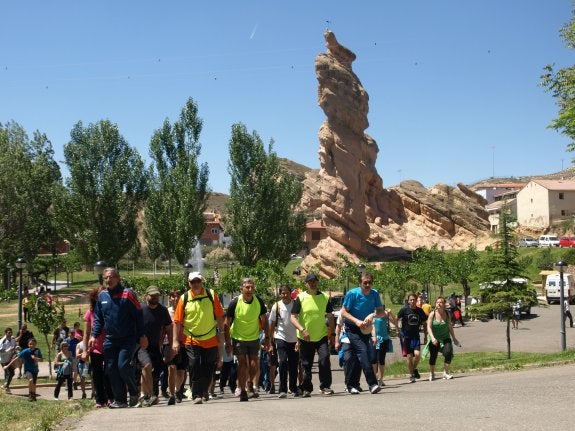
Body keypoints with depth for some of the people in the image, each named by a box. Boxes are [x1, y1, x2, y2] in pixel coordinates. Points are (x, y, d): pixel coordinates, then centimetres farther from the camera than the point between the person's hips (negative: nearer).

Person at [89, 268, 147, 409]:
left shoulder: (127, 294, -7)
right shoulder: (102, 296, 8)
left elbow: (138, 315, -5)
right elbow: (98, 318, 15)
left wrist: (141, 336, -7)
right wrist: (94, 335, 3)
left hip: (128, 339, -5)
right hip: (110, 339, 5)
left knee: (123, 366, -15)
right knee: (111, 369, 3)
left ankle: (134, 392, 9)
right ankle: (120, 400, 11)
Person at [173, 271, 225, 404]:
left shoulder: (211, 295, -2)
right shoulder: (184, 298, -4)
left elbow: (219, 316, 5)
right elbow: (177, 321, -2)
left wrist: (221, 332, 3)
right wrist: (175, 341, -6)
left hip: (211, 340, 2)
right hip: (192, 340, -1)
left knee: (209, 369, 11)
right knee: (194, 368, -8)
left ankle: (204, 391, 32)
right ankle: (196, 395, 1)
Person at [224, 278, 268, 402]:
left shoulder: (259, 301, -8)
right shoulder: (235, 303, -16)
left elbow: (264, 320, 6)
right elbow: (227, 324, -10)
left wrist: (267, 336, 2)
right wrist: (228, 342, -12)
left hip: (254, 338, 2)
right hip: (238, 338, -2)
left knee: (254, 364, -1)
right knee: (242, 364, -3)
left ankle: (251, 385, 17)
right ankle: (242, 391, 5)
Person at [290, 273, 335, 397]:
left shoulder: (324, 297, 4)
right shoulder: (300, 298, -4)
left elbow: (330, 316, 13)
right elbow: (293, 317, -8)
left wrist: (332, 334, 8)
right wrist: (302, 330, -22)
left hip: (322, 336, 1)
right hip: (305, 338, -1)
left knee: (324, 359, -15)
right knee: (306, 364, 7)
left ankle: (325, 386, -4)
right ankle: (306, 389, 20)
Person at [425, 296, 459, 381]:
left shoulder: (447, 314, -1)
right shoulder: (432, 314, -10)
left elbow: (450, 326, 11)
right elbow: (429, 327, -14)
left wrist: (454, 338, 16)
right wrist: (432, 338, -28)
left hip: (445, 338, 2)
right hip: (434, 339, -2)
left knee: (448, 353, -18)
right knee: (433, 356, 5)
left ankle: (446, 373, -4)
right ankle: (431, 374, 28)